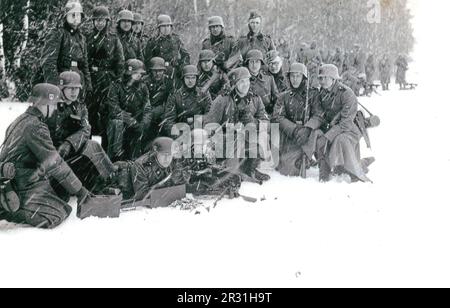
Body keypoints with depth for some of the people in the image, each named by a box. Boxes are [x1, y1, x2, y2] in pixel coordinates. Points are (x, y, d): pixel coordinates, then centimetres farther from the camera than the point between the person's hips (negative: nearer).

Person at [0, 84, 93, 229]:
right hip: (28, 187, -10)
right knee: (57, 215, -18)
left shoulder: (21, 120, 14)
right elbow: (54, 163, -20)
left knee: (65, 210, 5)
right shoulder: (35, 127, -18)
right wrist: (79, 189, -15)